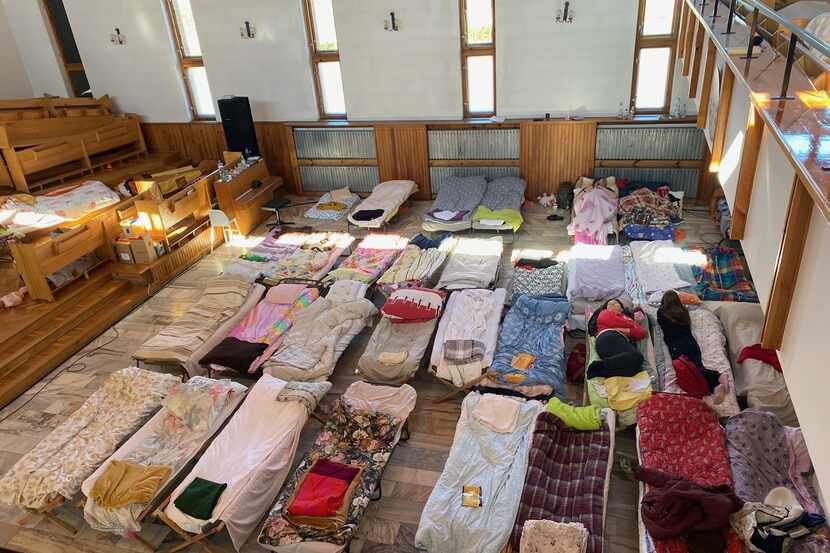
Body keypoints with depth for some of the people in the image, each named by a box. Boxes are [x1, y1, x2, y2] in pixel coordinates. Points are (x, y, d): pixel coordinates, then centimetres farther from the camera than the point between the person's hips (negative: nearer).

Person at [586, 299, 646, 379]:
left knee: (636, 367, -32)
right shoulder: (604, 313, 29)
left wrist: (627, 331, 2)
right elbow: (613, 321, 7)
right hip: (609, 337, -5)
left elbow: (641, 333, 22)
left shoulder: (628, 318, 39)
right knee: (636, 356, -36)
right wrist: (633, 324, 21)